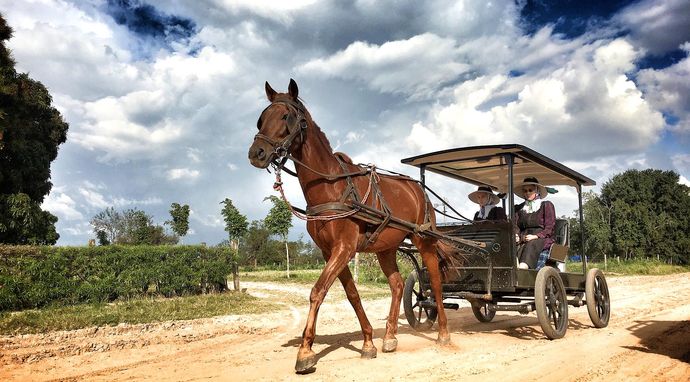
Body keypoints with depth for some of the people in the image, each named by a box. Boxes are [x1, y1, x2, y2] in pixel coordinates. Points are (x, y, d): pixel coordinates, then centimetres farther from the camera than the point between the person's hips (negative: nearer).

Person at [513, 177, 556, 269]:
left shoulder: (547, 205, 13)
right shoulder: (518, 208, 24)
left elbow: (549, 229, 4)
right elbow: (515, 227, 15)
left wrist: (536, 236, -12)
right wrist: (516, 236, -8)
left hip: (542, 239, -3)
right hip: (523, 240, 3)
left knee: (531, 245, -38)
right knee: (515, 247, -33)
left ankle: (523, 267, -59)